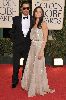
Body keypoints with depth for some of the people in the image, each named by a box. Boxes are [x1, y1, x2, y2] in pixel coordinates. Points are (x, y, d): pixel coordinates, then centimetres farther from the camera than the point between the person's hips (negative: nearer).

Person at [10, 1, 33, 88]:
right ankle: (15, 80, 23)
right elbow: (12, 32, 7)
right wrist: (14, 40, -2)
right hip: (17, 45, 0)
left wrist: (32, 40, -4)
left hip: (28, 45, 0)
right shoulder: (16, 19, 2)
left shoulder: (33, 19, 1)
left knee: (27, 64, 12)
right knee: (16, 64, 8)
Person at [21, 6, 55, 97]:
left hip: (39, 47, -7)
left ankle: (41, 88, 14)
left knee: (38, 67, 0)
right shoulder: (34, 24, 13)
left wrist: (41, 51, -18)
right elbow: (32, 37, 13)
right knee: (30, 67, 12)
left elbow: (45, 39, -12)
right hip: (32, 47, 7)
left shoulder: (43, 24, -7)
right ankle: (31, 85, 28)